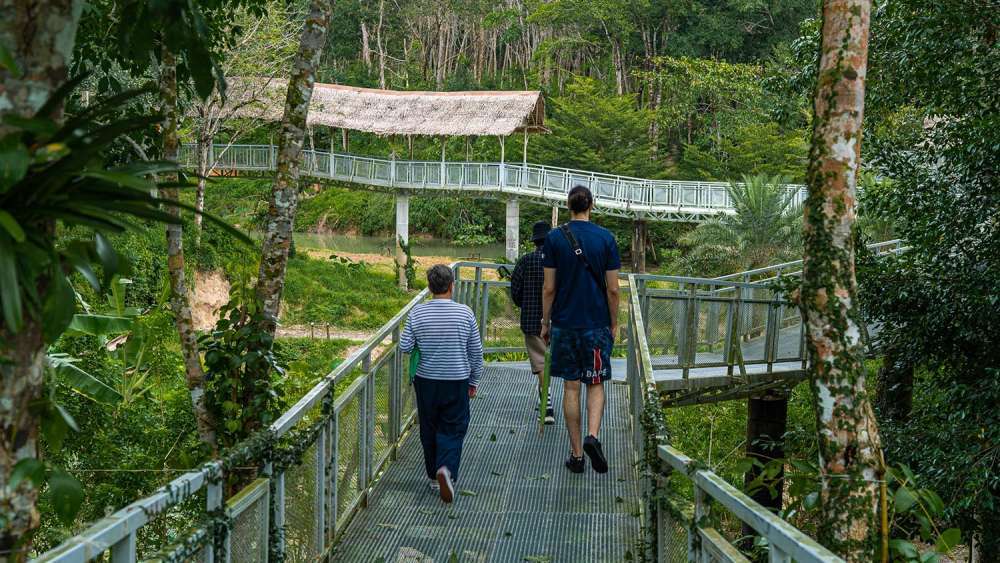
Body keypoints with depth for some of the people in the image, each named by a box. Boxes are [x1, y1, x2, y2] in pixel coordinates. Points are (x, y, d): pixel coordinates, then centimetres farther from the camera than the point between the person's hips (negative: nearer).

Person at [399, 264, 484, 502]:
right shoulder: (465, 313, -9)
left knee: (429, 429, 16)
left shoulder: (417, 313, -8)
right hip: (456, 382, -1)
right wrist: (474, 381, 11)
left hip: (426, 381, 1)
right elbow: (476, 352, -2)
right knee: (452, 430, 5)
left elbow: (405, 347, -4)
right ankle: (447, 469, -19)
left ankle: (434, 476, 25)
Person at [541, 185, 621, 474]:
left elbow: (549, 288, -3)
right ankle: (592, 436, -12)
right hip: (597, 324, 0)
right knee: (595, 385, 11)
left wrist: (545, 323, 7)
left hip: (564, 324, 0)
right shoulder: (606, 238, -3)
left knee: (571, 387, 7)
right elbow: (613, 289, -2)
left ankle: (577, 454, 10)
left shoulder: (554, 238, -4)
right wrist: (614, 324, 10)